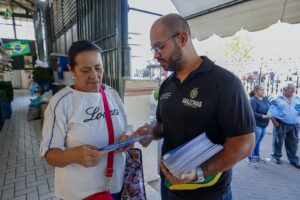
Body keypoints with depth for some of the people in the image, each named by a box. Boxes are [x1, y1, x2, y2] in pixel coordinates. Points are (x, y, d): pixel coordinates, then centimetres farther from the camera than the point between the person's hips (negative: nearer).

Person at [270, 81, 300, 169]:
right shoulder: (277, 99, -2)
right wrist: (274, 121, -10)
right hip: (281, 125, -4)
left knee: (293, 143, 10)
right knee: (278, 141, 5)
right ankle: (276, 156, 22)